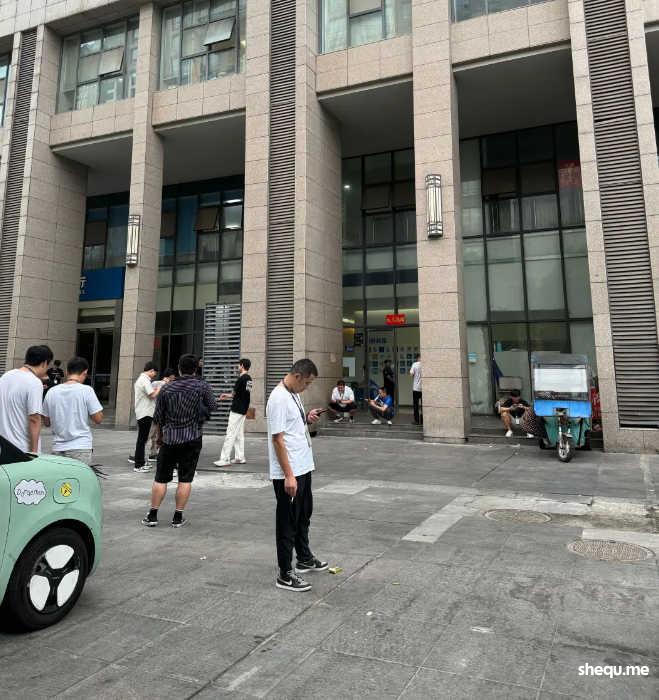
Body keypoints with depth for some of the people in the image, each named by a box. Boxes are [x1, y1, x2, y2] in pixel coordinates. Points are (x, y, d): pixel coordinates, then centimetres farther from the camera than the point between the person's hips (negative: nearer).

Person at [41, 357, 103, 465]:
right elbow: (98, 419, -8)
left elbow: (46, 422, 10)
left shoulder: (52, 392, 3)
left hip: (57, 449, 4)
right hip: (81, 448, -4)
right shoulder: (86, 390, -9)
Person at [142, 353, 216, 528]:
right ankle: (178, 517, 10)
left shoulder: (166, 388, 1)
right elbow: (212, 407, 2)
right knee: (185, 479, 6)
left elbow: (158, 416, 6)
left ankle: (152, 515, 15)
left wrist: (160, 435, 22)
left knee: (161, 478, 10)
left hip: (169, 438, 1)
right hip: (192, 438, -1)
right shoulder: (203, 386, -5)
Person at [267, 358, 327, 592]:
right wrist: (289, 476, -23)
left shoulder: (294, 394, 9)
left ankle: (304, 558, 40)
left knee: (304, 514, 22)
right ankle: (285, 575, 16)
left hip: (303, 467, 10)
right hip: (287, 473, -10)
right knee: (288, 521, 2)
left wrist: (307, 418, 1)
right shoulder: (279, 399, -20)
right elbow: (278, 439, -23)